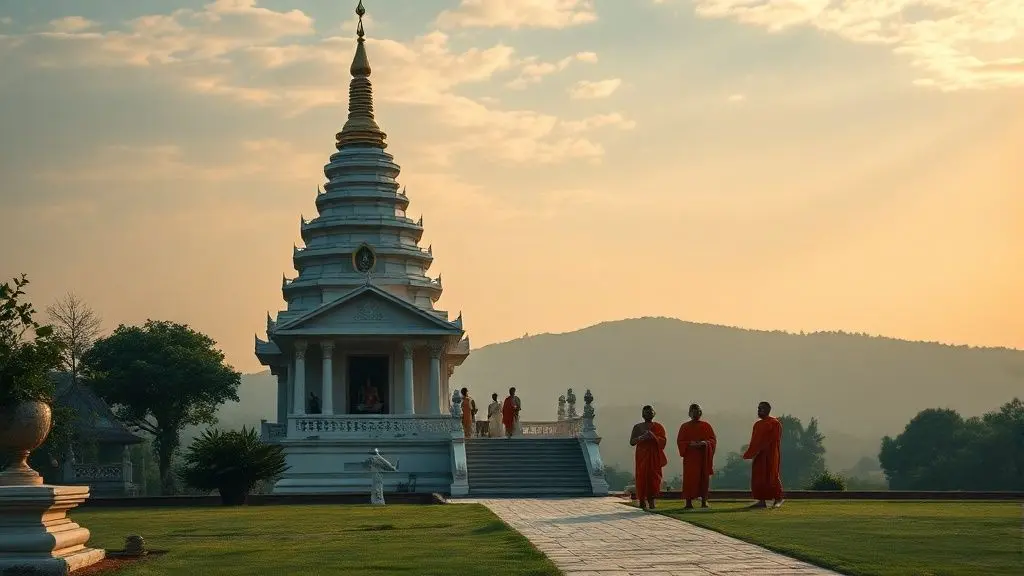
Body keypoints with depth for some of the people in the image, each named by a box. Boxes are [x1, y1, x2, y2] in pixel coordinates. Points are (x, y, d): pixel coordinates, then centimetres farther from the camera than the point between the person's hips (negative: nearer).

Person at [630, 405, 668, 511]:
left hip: (655, 457, 0)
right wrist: (641, 437, -16)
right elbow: (631, 442, 3)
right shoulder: (637, 427, 8)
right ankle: (642, 501, -3)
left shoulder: (658, 427, 9)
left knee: (654, 477, -7)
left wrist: (654, 436, -19)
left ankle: (651, 502, -7)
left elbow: (664, 441, -2)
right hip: (642, 456, 0)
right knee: (642, 477, -7)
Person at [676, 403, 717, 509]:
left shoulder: (706, 426, 9)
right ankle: (688, 501, -7)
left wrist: (705, 443, -15)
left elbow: (713, 440, 5)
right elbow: (679, 441, 1)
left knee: (704, 478, 0)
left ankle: (704, 501, 5)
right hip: (690, 456, -2)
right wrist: (690, 444, -17)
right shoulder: (685, 427, 6)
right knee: (690, 478, -8)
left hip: (704, 457, 2)